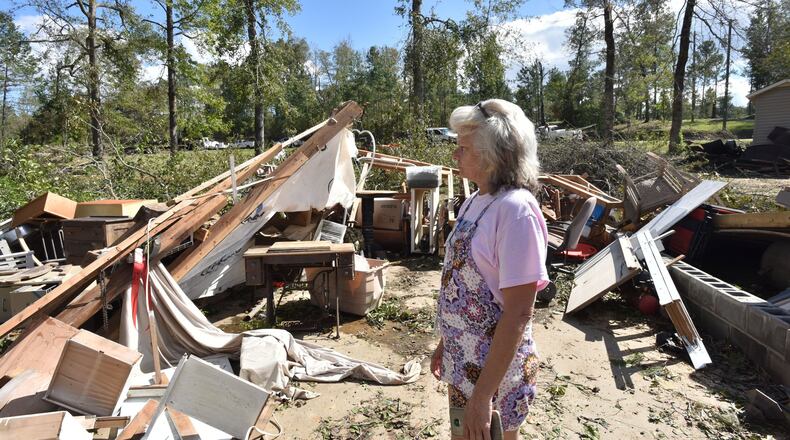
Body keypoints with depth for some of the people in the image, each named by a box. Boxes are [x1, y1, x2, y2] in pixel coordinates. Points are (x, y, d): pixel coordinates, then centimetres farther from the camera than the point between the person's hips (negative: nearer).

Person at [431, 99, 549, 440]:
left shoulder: (516, 210, -22)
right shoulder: (474, 202, 3)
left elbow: (518, 313, -24)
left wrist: (483, 395, -22)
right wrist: (445, 343, 17)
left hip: (496, 366, -8)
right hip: (462, 359, 8)